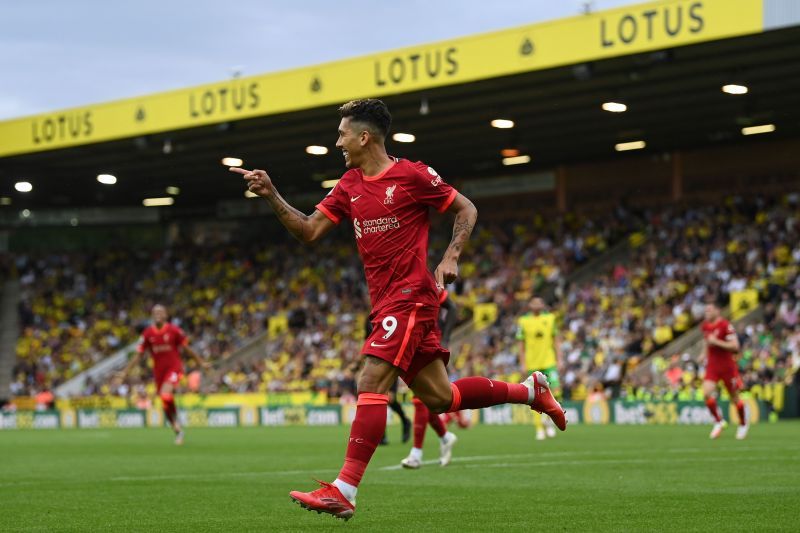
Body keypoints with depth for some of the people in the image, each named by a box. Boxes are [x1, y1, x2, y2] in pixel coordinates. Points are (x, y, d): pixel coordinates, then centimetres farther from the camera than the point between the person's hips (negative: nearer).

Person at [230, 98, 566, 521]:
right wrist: (271, 196, -1)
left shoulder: (412, 176, -6)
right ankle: (529, 390, 29)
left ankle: (344, 490, -22)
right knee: (439, 398, 10)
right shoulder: (349, 186, 13)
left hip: (410, 296, -8)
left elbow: (466, 209, 3)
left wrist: (450, 258, -9)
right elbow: (309, 231, 10)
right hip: (386, 304, 8)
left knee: (371, 383, -18)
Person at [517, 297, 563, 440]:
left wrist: (559, 359, 4)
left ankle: (549, 419, 13)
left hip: (549, 363, 1)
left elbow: (556, 340, 9)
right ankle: (539, 428, 10)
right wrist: (522, 364, 0)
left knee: (555, 391, -11)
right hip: (533, 364, -1)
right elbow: (521, 344, 4)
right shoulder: (523, 321, 1)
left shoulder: (550, 318, 6)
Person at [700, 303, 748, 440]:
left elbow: (735, 346, -20)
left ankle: (743, 424, 29)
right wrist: (705, 355, 14)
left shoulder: (726, 325, -15)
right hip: (712, 366, 5)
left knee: (734, 398, 6)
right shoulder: (705, 326, 6)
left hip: (727, 366, -5)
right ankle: (718, 421, 2)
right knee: (707, 393, -15)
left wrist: (716, 342, -25)